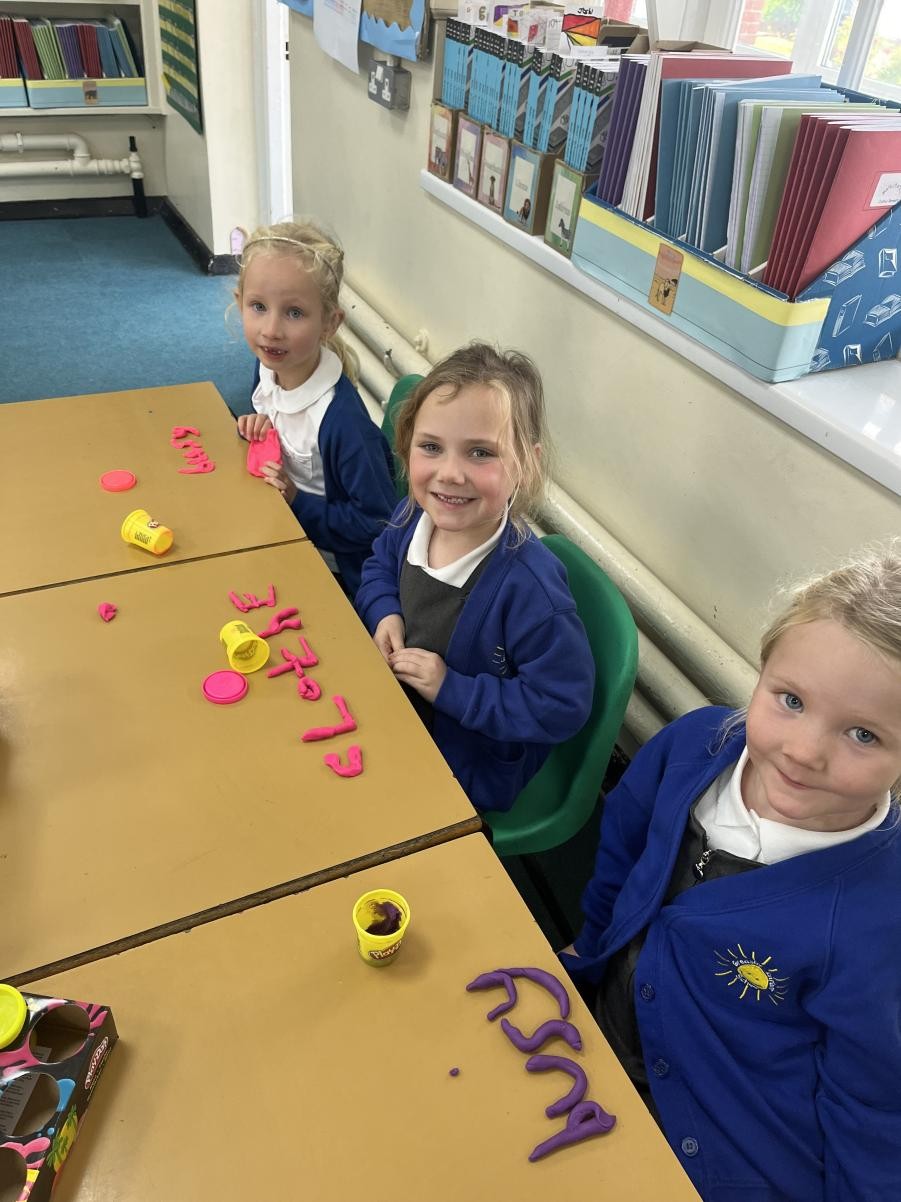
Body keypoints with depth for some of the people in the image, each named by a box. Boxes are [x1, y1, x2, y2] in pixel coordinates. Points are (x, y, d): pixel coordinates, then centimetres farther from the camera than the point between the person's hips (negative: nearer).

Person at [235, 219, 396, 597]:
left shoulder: (341, 421, -33)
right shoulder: (270, 367, -9)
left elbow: (376, 523, -25)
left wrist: (297, 501, -25)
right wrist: (258, 427, -8)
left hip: (330, 572, -7)